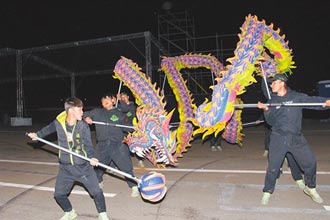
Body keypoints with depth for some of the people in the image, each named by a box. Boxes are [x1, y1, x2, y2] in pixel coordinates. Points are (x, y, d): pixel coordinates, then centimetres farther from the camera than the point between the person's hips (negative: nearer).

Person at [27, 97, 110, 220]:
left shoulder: (83, 126, -14)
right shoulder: (58, 122, -9)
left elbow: (88, 144, -16)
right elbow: (49, 128, 15)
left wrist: (91, 157, -33)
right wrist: (38, 135, 23)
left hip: (83, 166, -3)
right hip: (65, 168, 3)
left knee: (96, 191, -3)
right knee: (58, 194, 13)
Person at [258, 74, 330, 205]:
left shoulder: (297, 97, 1)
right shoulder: (273, 101, 4)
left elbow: (313, 101, -9)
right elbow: (271, 122, 3)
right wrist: (266, 110, -15)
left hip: (297, 138, 1)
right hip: (278, 139, 0)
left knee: (310, 162, 7)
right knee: (273, 166, -1)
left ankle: (310, 188, 31)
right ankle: (267, 192, 16)